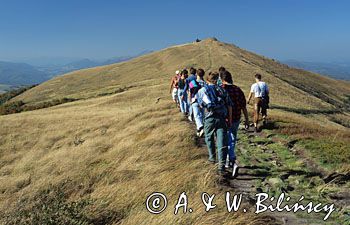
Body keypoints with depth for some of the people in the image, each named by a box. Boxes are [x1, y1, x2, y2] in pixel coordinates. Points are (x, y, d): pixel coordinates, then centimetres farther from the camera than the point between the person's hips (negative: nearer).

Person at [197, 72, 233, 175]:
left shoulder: (202, 90, 5)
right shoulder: (222, 90, 12)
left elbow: (200, 105, 3)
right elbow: (229, 105, 8)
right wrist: (230, 119, 12)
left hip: (209, 118, -1)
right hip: (222, 119, 1)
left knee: (209, 138, 25)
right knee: (222, 143, -1)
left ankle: (212, 157, 37)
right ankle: (221, 166, -8)